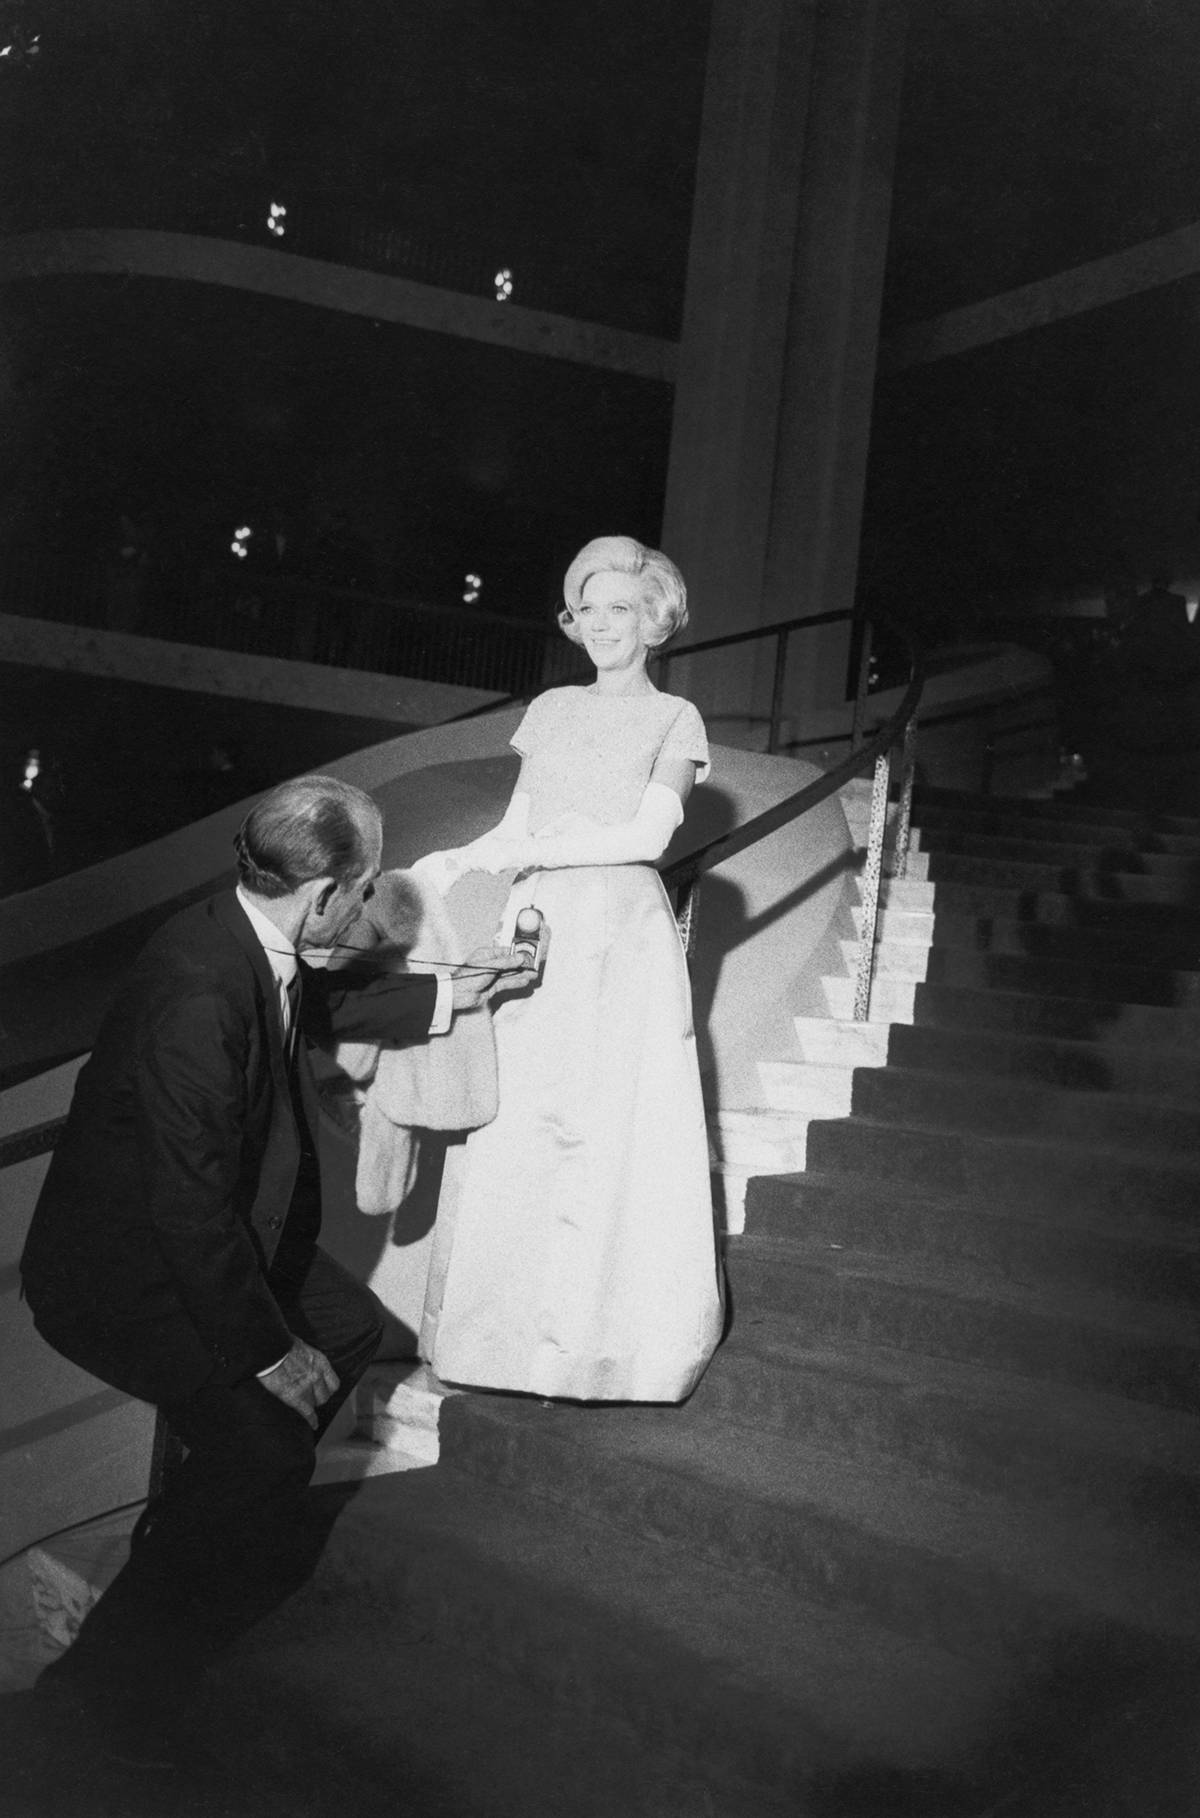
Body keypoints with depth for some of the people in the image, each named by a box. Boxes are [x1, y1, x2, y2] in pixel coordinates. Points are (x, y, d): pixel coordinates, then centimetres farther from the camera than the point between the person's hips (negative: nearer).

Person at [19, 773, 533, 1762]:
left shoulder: (248, 940, -7)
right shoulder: (196, 1002, -35)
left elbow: (319, 1002, 19)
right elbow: (194, 1212, -31)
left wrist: (447, 994, 23)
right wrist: (272, 1353, -20)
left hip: (207, 1234, 10)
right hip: (122, 1274, -10)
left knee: (349, 1326, 16)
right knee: (265, 1439, -19)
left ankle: (224, 1527, 32)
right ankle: (109, 1681, 0)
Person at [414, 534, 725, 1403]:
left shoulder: (674, 719, 3)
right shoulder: (552, 709, 16)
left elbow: (648, 835, -9)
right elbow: (517, 826, 15)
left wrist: (529, 851, -12)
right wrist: (458, 862, -3)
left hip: (621, 938, -4)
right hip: (537, 929, 5)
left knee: (614, 1131, -4)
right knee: (515, 1129, 4)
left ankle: (602, 1326, 8)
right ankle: (519, 1311, 17)